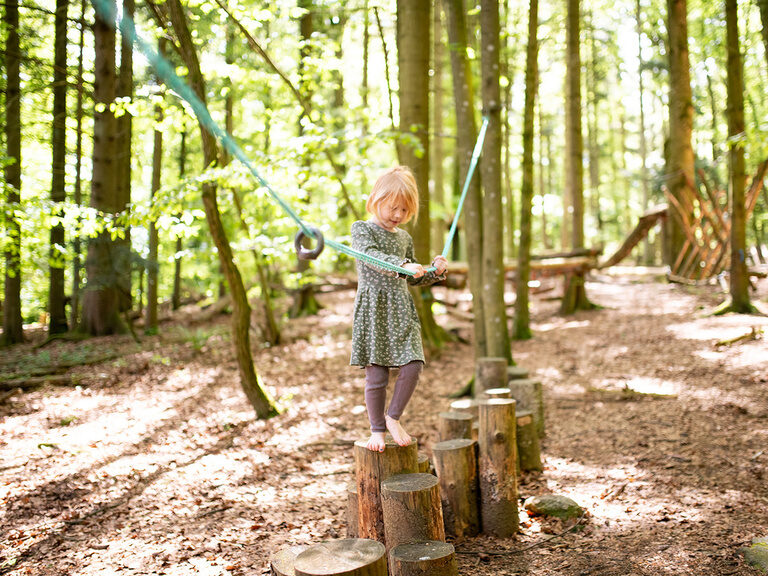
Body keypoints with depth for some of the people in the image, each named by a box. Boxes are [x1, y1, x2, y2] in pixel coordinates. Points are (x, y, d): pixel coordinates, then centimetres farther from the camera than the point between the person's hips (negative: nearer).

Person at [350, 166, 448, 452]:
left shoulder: (405, 237, 15)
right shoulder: (362, 229, -1)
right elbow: (371, 256, -22)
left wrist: (435, 271, 3)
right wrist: (402, 265, -37)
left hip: (401, 310, 5)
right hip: (373, 310, -4)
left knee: (413, 365, -8)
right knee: (376, 374, -2)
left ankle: (393, 418, 12)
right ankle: (377, 429, 16)